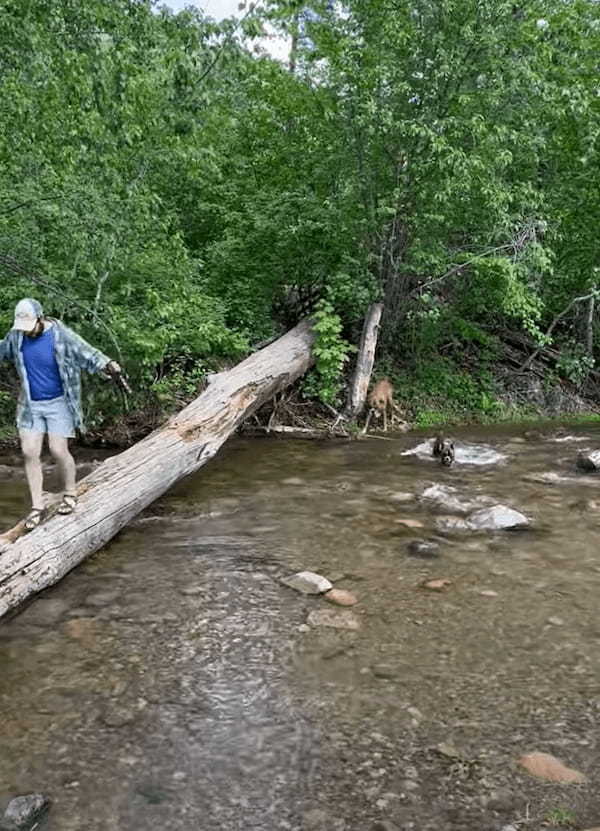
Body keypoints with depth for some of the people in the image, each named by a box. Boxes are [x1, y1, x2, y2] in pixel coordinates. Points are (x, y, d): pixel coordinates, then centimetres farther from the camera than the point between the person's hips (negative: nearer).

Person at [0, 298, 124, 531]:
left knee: (58, 450, -6)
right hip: (30, 404, 4)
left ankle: (70, 493, 21)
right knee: (29, 452, 0)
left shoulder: (61, 336, -15)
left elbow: (88, 354, -17)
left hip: (59, 403, -4)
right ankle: (37, 505, 11)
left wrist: (108, 364, -35)